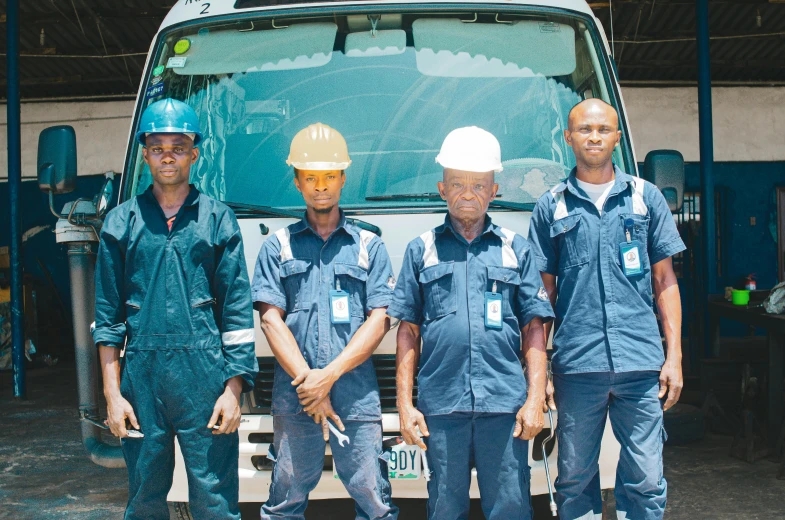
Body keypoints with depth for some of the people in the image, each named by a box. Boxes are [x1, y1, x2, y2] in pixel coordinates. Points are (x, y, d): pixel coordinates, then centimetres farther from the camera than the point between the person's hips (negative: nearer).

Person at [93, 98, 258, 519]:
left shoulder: (218, 220, 6)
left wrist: (233, 389, -4)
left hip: (205, 376, -1)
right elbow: (108, 315, 8)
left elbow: (238, 311, 3)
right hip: (142, 377, 2)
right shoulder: (122, 222, 9)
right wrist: (113, 394, 2)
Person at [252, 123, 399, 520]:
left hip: (357, 396, 0)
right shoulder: (278, 246, 12)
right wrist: (308, 381, -8)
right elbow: (271, 320, 3)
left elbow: (378, 322, 4)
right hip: (293, 398, 0)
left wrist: (329, 375, -8)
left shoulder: (369, 246, 12)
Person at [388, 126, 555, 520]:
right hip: (441, 405, 0)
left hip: (504, 403, 0)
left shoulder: (516, 248, 10)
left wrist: (535, 399, -1)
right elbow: (408, 332, 9)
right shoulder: (421, 249, 10)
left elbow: (534, 330, 8)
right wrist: (404, 403, 3)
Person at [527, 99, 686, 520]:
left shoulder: (645, 197, 9)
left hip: (641, 362, 0)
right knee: (575, 478, 8)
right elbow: (544, 290, 9)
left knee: (645, 480, 3)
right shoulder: (551, 207, 7)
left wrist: (675, 355, 3)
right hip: (576, 363, 0)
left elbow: (665, 280, 10)